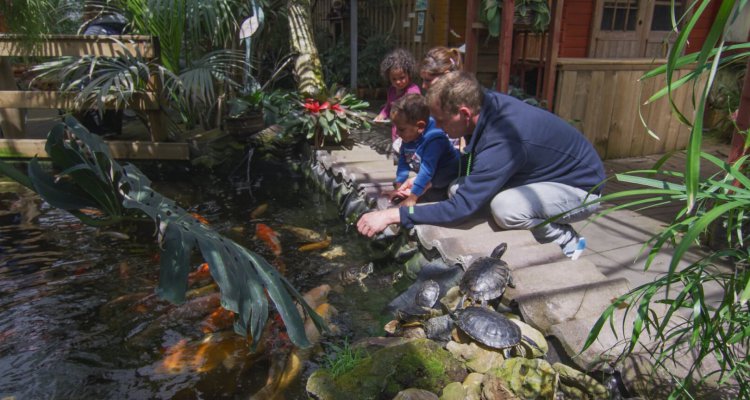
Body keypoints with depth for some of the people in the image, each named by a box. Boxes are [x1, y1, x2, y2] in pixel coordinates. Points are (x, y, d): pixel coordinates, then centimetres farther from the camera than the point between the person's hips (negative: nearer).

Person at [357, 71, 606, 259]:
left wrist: (393, 215, -33)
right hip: (551, 173, 9)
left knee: (505, 208, -37)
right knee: (459, 186, -7)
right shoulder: (487, 102, -11)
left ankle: (567, 241, -4)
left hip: (582, 187, -9)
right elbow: (471, 162, 7)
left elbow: (461, 208, -35)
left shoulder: (501, 142, -37)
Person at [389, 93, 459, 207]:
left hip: (446, 175, -9)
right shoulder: (408, 137, -9)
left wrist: (412, 197, -38)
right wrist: (398, 186, -16)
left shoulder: (433, 139, -35)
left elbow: (427, 169, -38)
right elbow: (403, 162, -4)